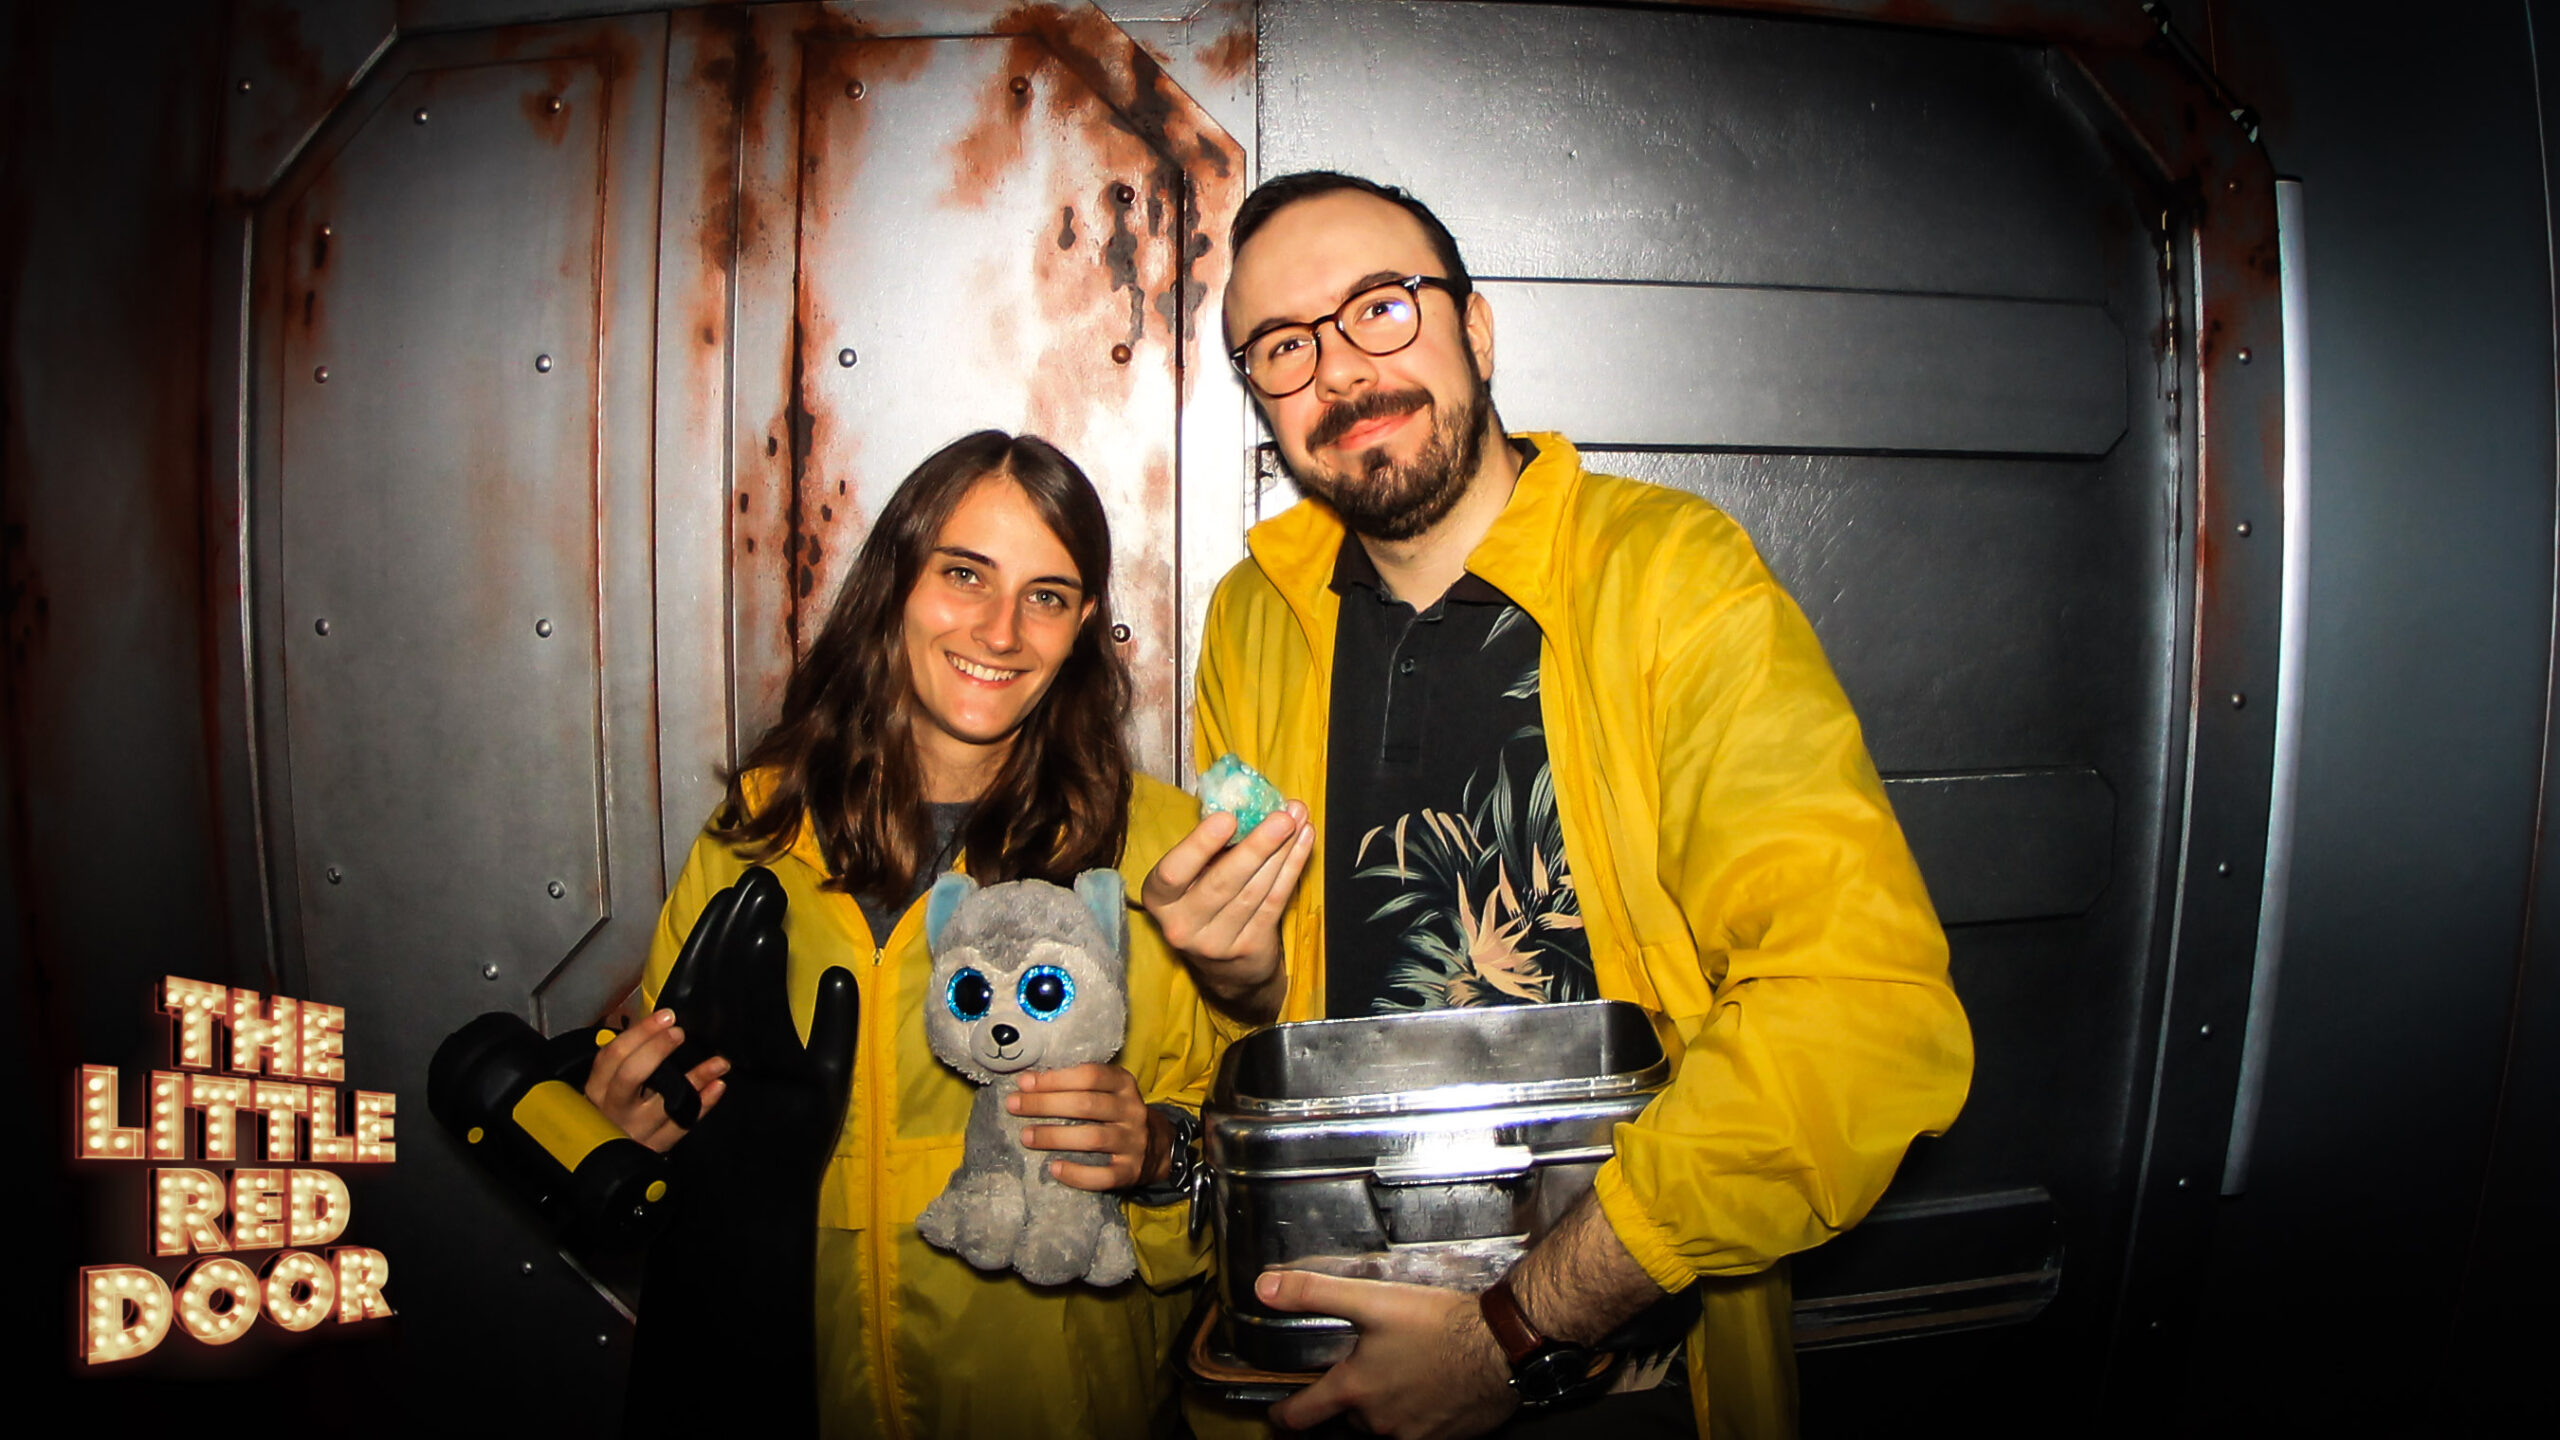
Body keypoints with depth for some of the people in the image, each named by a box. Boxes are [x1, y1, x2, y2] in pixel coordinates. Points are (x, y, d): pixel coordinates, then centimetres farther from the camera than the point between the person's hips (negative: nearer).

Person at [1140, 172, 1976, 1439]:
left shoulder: (1675, 574, -17)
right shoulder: (1253, 620, -2)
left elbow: (1867, 1012, -28)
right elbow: (1281, 1002, 8)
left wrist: (1516, 1329, -28)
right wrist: (1243, 976, -16)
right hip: (1334, 1314, 4)